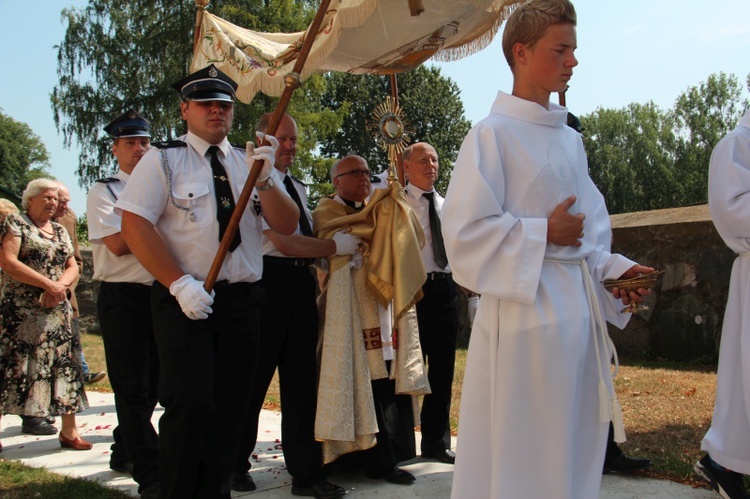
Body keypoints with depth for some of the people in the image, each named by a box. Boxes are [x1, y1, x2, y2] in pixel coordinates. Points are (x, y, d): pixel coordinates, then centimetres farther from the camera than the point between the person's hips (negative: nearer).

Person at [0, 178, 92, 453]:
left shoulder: (60, 230, 16)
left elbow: (73, 267, 12)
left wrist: (60, 285, -10)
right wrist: (48, 284, -17)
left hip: (56, 310, 6)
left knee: (64, 365, 2)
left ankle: (69, 431, 7)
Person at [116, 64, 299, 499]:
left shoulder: (251, 162, 13)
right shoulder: (164, 160, 1)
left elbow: (287, 225, 5)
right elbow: (135, 225, -9)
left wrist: (264, 180, -13)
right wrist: (180, 283, -17)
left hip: (243, 300, 4)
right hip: (185, 300, -4)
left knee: (231, 408, 9)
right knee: (191, 406, -10)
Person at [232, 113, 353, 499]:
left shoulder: (297, 187, 19)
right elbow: (283, 242, -16)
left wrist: (339, 258, 6)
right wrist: (337, 246, -12)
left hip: (301, 283, 8)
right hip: (268, 281, -7)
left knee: (301, 380, 8)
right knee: (253, 378, 3)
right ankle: (234, 465, 21)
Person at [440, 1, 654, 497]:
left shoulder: (569, 139, 14)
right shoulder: (493, 135, -7)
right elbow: (465, 232, -14)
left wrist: (614, 268, 3)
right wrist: (544, 233, -13)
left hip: (581, 307, 7)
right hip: (525, 307, -7)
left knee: (576, 445, 14)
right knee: (520, 457, 0)